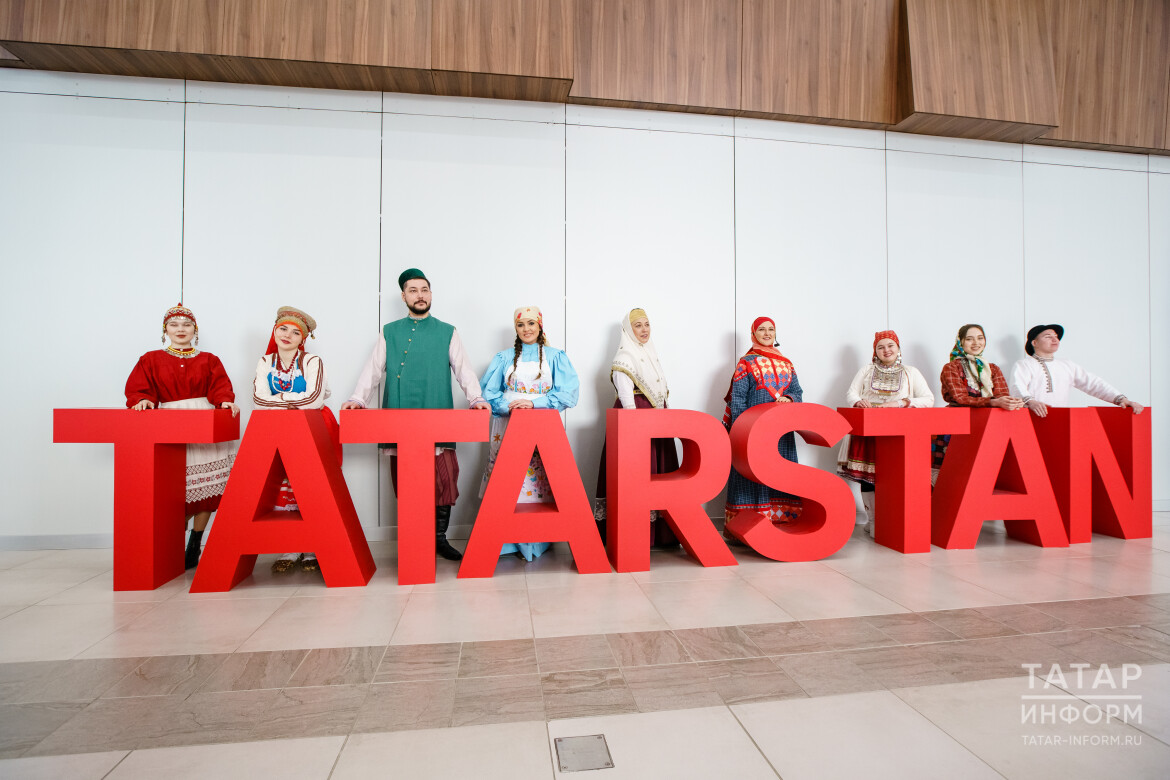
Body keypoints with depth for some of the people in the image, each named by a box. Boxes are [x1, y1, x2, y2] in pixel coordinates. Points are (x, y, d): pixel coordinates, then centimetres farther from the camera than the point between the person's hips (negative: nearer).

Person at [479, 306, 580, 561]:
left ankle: (533, 543, 7)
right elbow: (487, 392, 6)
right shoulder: (504, 358, 13)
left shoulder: (555, 357, 10)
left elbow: (568, 392, -2)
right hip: (508, 427, 1)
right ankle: (506, 542, 7)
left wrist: (534, 402, -13)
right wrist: (508, 405, -13)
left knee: (538, 481, -5)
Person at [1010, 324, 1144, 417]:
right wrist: (1030, 401, -32)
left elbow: (1093, 383, 16)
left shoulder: (1068, 366, 24)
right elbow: (1018, 388, -12)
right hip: (1034, 420, -4)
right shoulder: (1022, 365, 5)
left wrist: (1121, 398, 0)